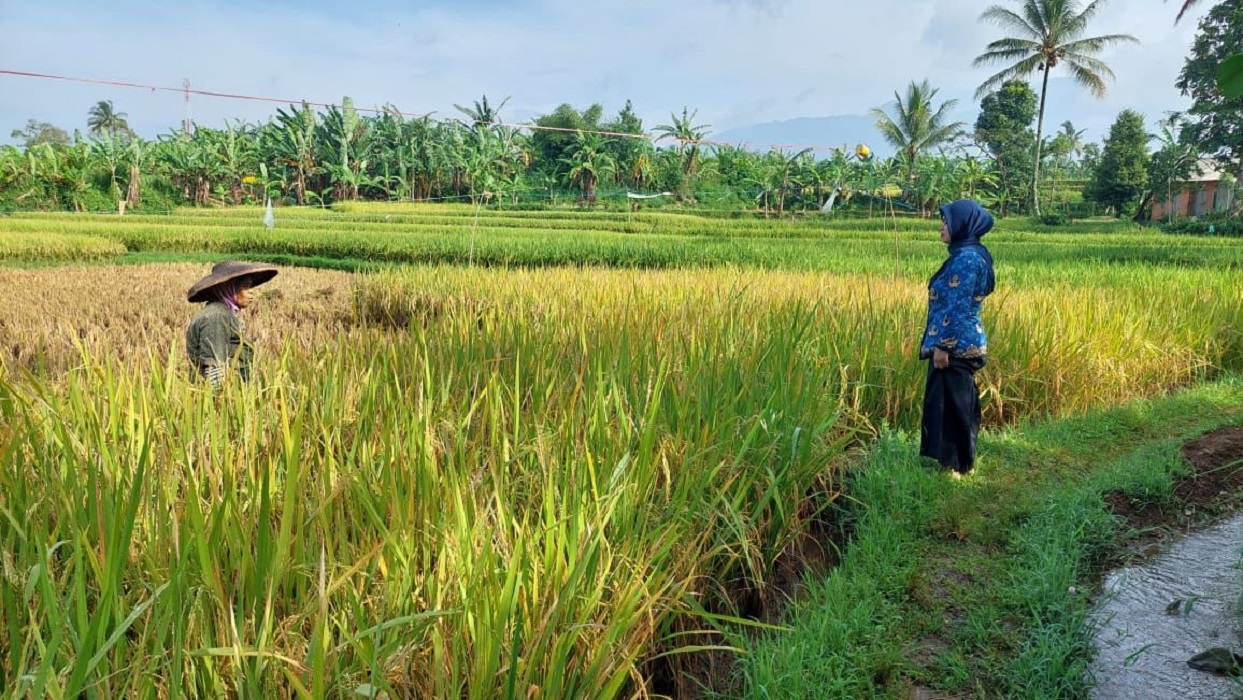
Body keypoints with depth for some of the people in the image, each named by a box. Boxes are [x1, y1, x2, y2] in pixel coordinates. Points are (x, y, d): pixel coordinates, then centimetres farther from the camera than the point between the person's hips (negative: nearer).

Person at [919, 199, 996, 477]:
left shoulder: (966, 258, -19)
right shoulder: (970, 253, 12)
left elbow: (957, 307, -22)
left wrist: (941, 346, -21)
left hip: (956, 346, -10)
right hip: (964, 343, 10)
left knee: (951, 403, -2)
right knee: (959, 403, 17)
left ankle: (954, 465, 8)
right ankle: (961, 461, 27)